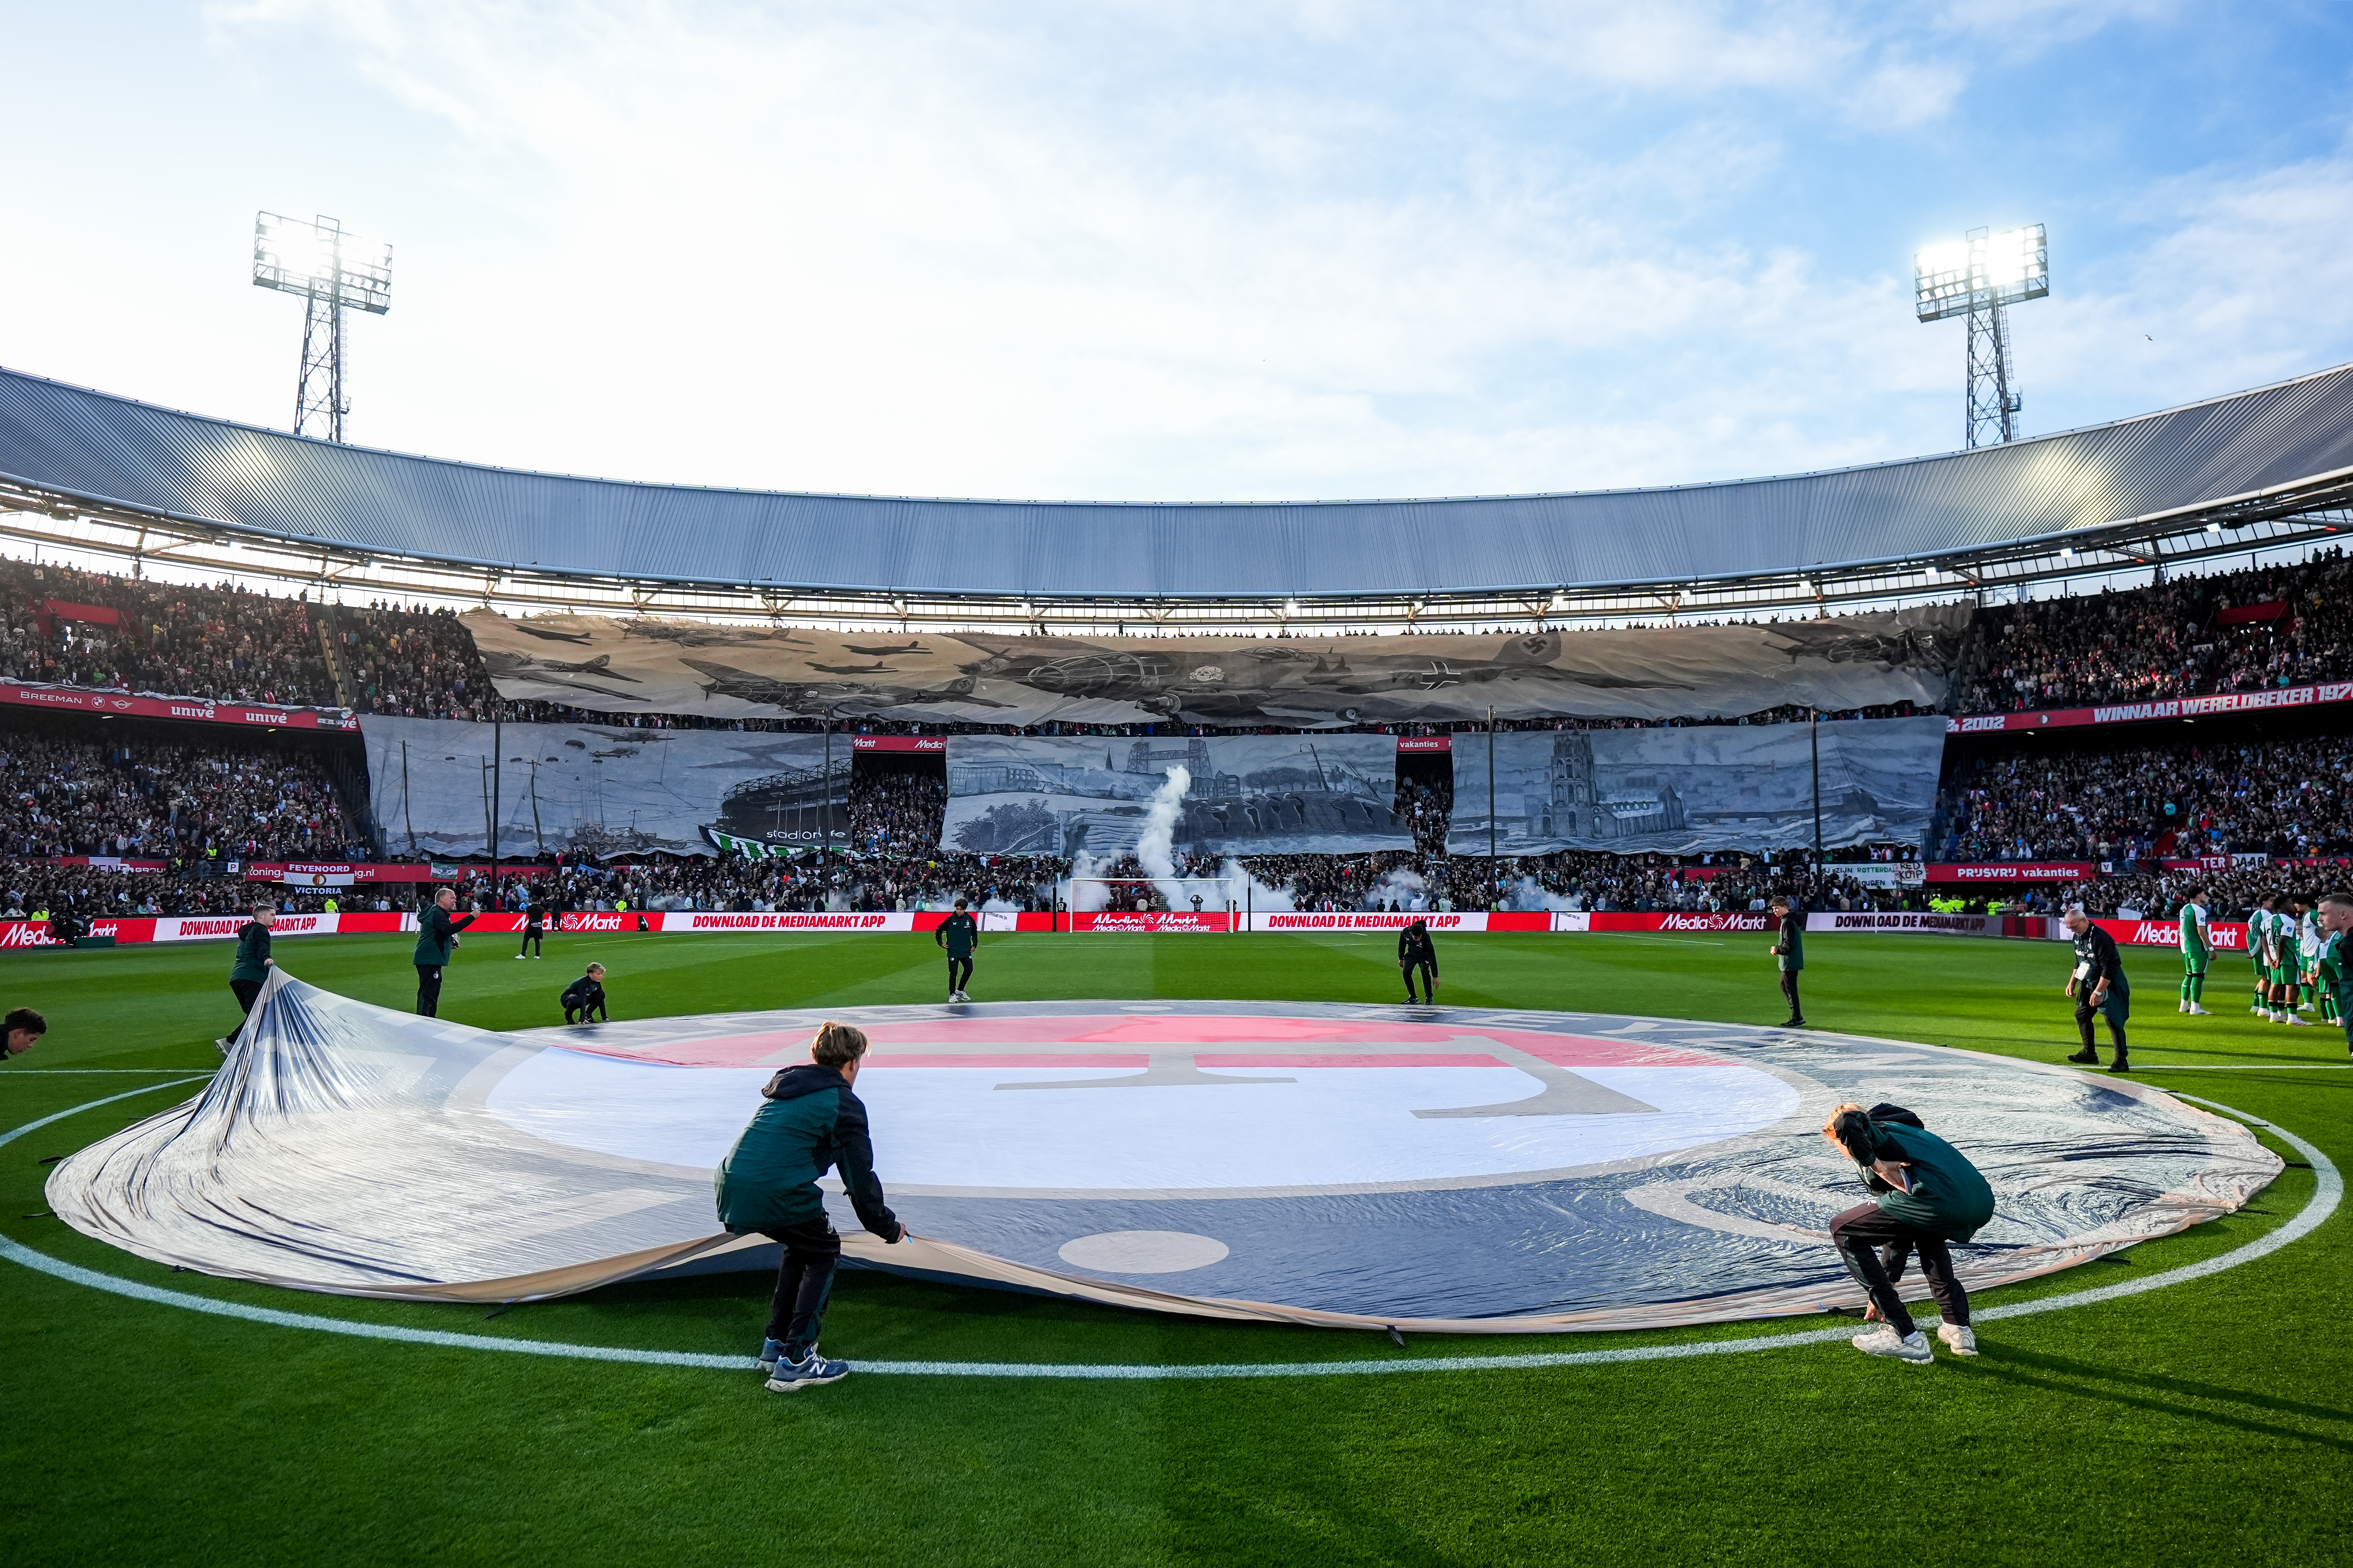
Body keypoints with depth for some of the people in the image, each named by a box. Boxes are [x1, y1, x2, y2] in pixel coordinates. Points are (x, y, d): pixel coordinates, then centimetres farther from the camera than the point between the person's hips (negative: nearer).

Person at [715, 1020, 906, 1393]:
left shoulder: (786, 1086, 23)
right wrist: (888, 1227, 13)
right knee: (824, 1254, 13)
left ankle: (776, 1344, 32)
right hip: (776, 1194, -8)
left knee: (800, 1247, 28)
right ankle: (794, 1361, 8)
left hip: (732, 1188, 8)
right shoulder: (844, 1104, 0)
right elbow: (860, 1177, 1)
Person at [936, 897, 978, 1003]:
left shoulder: (969, 919, 3)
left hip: (966, 951, 3)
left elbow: (974, 932, 20)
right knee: (954, 973, -2)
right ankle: (952, 995, 8)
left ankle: (960, 991, 17)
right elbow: (939, 931, 4)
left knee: (969, 970, 0)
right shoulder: (951, 920, -6)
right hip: (953, 951, -3)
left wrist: (975, 944, 17)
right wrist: (941, 943, 0)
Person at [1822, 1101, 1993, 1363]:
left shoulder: (1871, 1132, 16)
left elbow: (1846, 1122, -15)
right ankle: (1959, 1328, 31)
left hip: (1937, 1202, -8)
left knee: (1843, 1231, 9)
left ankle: (1906, 1337, 8)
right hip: (1983, 1204, 8)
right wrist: (1886, 1285, 49)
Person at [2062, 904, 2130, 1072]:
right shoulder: (2078, 937, 4)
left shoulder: (2100, 938, -25)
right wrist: (2072, 983, 13)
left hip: (2109, 984, -9)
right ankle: (2089, 1054, 25)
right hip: (2089, 983, 9)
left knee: (2113, 1021, -10)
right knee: (2081, 1015, 13)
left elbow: (2109, 969, -26)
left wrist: (2098, 992, -25)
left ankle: (2121, 1062, -6)